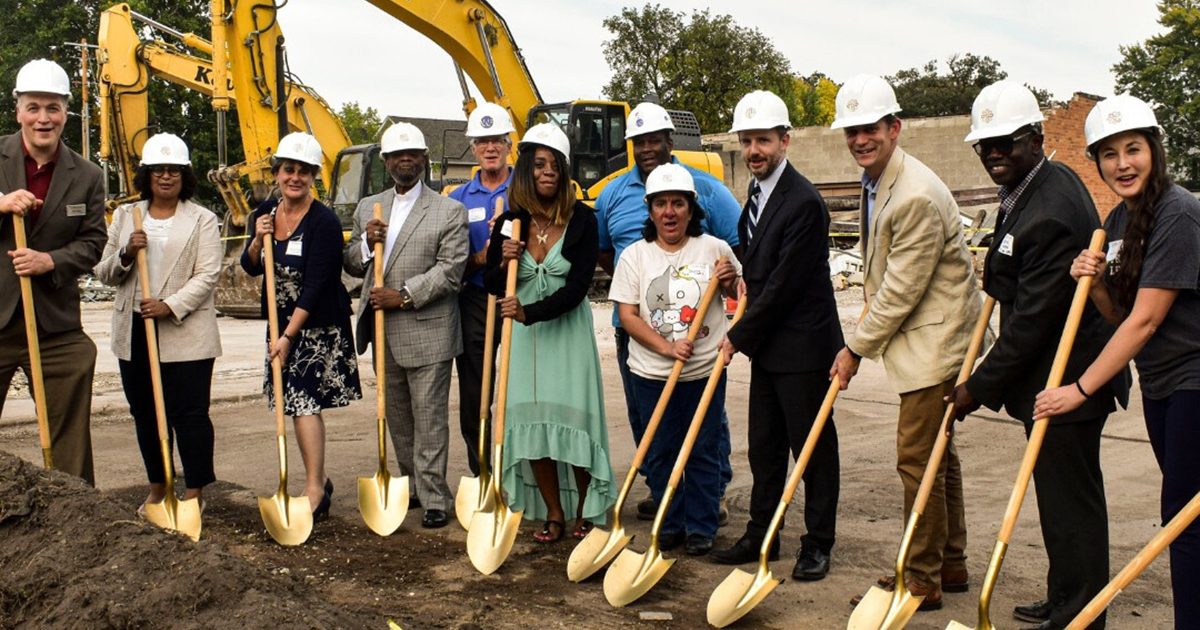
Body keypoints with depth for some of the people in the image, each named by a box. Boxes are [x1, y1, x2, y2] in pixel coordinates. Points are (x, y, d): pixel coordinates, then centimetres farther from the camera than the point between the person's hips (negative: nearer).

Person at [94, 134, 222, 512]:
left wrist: (171, 305, -20)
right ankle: (157, 488, 25)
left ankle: (196, 492, 7)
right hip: (134, 332, 5)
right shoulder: (125, 216, 13)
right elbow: (104, 274, 12)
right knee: (145, 414, 12)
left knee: (189, 413, -3)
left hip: (185, 333, -4)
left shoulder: (202, 220, 1)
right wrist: (126, 254, -9)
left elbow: (207, 276, -8)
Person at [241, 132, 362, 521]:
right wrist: (258, 241, -11)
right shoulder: (265, 213, 3)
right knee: (296, 402, 10)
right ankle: (319, 482, 23)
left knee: (305, 401, -11)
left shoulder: (324, 222, -17)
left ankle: (314, 490, -5)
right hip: (282, 320, 7)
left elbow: (315, 286, -19)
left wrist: (288, 336, -20)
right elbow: (251, 268, 10)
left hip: (319, 325, -7)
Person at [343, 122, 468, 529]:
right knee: (397, 418, 14)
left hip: (427, 332, -6)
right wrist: (366, 244, -6)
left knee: (429, 419, -3)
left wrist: (404, 295, -19)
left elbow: (450, 271, -11)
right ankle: (412, 487, 27)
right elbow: (351, 266, 16)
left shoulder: (449, 211, -2)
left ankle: (434, 499, 4)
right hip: (384, 334, 6)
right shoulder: (368, 208, 14)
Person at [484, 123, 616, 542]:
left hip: (568, 331, -3)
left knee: (574, 417, -2)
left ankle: (585, 513, 14)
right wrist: (503, 262, -14)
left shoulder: (581, 220, -8)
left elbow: (577, 287, -14)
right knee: (531, 421, 4)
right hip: (523, 334, 3)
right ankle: (553, 514, 17)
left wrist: (530, 312, -26)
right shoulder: (509, 223, 1)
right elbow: (493, 286, 7)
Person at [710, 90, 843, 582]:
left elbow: (784, 284, -20)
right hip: (766, 343, 9)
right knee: (764, 445, 15)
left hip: (802, 345, -9)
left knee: (812, 446, 4)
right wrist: (744, 275, 5)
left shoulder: (803, 203, -20)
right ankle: (760, 534, 27)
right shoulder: (757, 192, 10)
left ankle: (818, 543, 17)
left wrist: (740, 337, -12)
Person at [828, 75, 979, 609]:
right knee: (936, 452, 18)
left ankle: (921, 581, 6)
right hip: (916, 336, 11)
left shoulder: (916, 195, -24)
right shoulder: (875, 181, 9)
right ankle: (950, 564, 31)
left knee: (917, 458, -5)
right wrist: (863, 340, 16)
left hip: (934, 339, -11)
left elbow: (900, 290, -21)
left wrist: (856, 349, -12)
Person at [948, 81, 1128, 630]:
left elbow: (1031, 321, -23)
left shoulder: (1050, 214, -25)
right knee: (1061, 494, 19)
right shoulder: (1050, 180, 9)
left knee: (1069, 498, 0)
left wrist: (979, 387, -16)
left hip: (1063, 378, -11)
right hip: (1050, 372, 11)